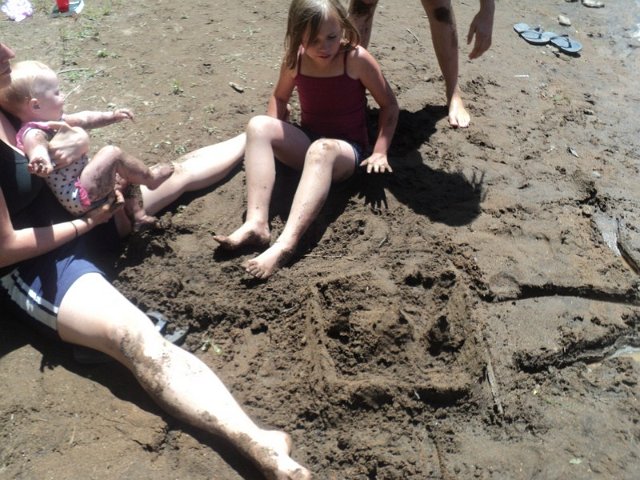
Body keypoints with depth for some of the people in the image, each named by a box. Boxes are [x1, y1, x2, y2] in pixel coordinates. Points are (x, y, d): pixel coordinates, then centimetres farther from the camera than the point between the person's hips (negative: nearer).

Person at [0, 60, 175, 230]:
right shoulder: (33, 134, -21)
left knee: (129, 174, 20)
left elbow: (83, 119, 18)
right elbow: (38, 149, -43)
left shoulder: (54, 120, 9)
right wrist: (42, 162, -66)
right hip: (79, 196, -11)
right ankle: (150, 178, -2)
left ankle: (137, 215, 19)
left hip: (83, 181, 11)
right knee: (112, 153, -20)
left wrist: (111, 116, 11)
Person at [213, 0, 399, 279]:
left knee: (322, 149, -41)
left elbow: (389, 105, -4)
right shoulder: (295, 60, -2)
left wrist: (380, 153, -12)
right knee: (258, 124, -24)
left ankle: (286, 244, -55)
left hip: (346, 151, -4)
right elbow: (279, 97, 15)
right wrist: (272, 137, 0)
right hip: (306, 144, 4)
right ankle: (256, 223, -37)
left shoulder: (356, 59, -12)